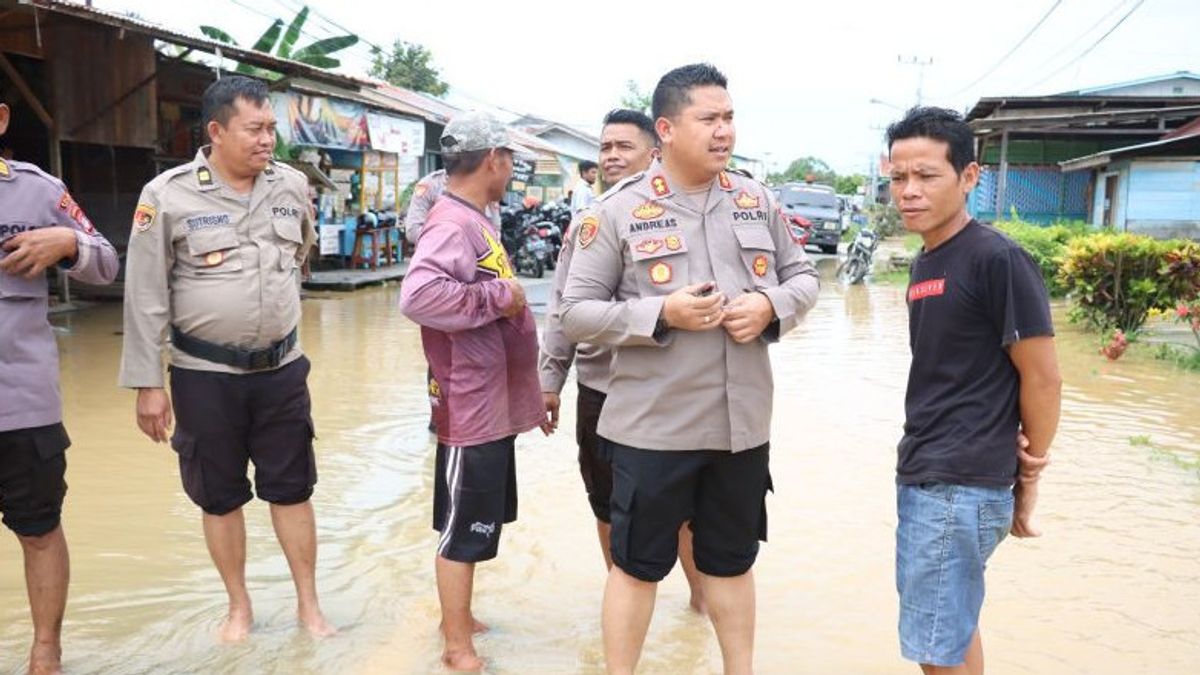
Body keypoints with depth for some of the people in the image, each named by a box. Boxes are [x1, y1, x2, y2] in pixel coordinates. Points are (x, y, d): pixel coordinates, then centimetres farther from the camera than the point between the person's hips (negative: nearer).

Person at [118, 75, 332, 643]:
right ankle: (239, 607, 30)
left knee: (292, 488, 11)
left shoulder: (293, 186, -2)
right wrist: (147, 384, -8)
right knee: (220, 496, 11)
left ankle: (308, 604, 25)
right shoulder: (168, 195, -12)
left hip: (282, 368, 2)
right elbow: (145, 297, -8)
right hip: (205, 376, -2)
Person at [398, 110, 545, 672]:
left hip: (493, 404, 10)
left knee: (475, 524, 21)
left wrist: (531, 391, 22)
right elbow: (418, 295, -37)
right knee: (464, 529, 3)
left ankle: (459, 619, 37)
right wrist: (499, 294, -25)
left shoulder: (473, 221, 12)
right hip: (473, 408, -10)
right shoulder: (452, 223, -19)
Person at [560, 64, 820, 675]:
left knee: (731, 561, 20)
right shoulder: (617, 210, -7)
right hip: (653, 425, -4)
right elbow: (577, 313, -7)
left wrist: (771, 305, -10)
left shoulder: (757, 201, 5)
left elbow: (803, 276, 13)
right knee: (638, 564, 10)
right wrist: (662, 313, -20)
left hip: (742, 422, 4)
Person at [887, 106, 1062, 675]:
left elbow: (1043, 378, -13)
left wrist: (1027, 482, -4)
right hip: (922, 476, 9)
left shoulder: (998, 259, -16)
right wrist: (1010, 447, 5)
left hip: (962, 485, -8)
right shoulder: (925, 262, 10)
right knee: (952, 625, 21)